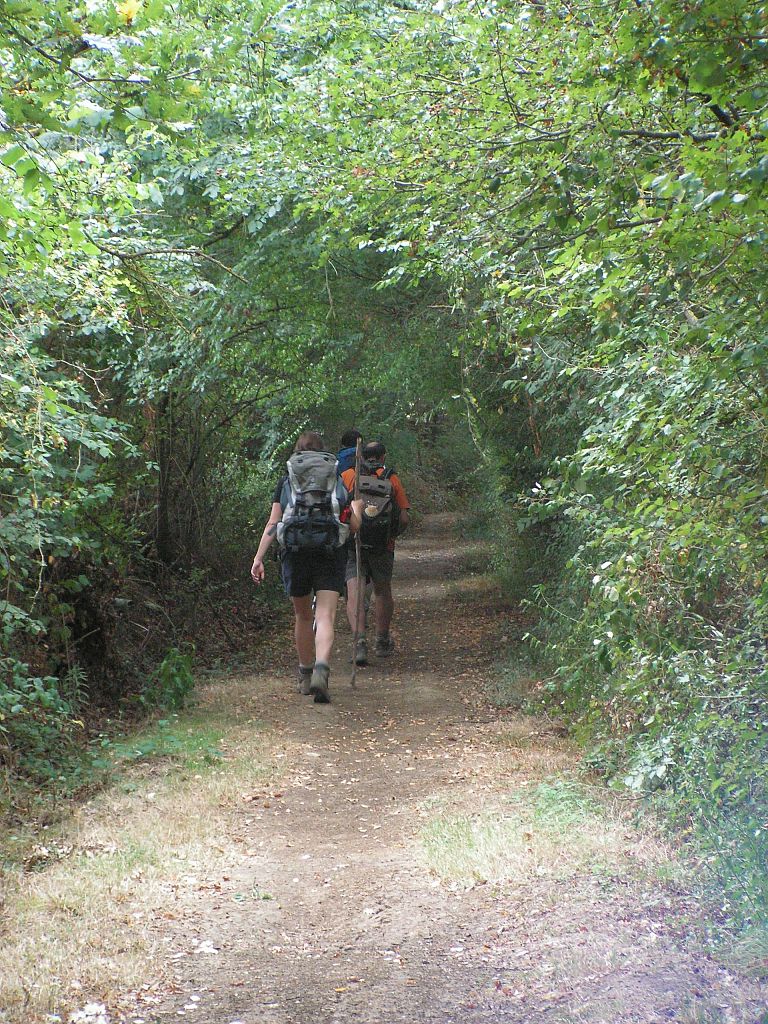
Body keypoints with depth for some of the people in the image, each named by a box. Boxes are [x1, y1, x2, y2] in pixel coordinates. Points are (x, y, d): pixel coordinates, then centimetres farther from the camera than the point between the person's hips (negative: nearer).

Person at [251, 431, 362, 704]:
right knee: (325, 617, -7)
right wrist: (357, 508, 32)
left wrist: (259, 557, -1)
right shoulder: (337, 482, 11)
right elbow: (354, 526, 10)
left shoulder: (285, 482, 9)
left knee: (302, 616, 17)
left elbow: (272, 523, 0)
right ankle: (321, 670, -30)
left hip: (295, 552, 1)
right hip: (331, 554, -1)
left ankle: (305, 675, 26)